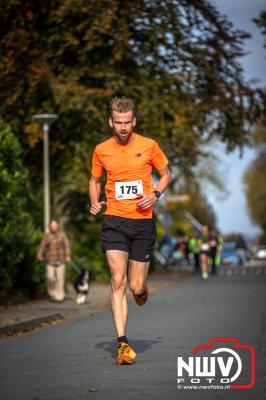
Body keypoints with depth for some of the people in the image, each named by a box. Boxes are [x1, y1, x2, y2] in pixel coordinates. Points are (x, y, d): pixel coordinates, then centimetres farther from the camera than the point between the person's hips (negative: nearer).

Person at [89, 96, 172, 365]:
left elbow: (166, 175, 12)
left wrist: (155, 195, -7)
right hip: (114, 220, 0)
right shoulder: (101, 151, 4)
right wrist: (94, 201, 0)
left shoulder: (149, 146, 0)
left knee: (136, 286, 1)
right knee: (118, 281, -13)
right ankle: (122, 344, -11)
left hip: (143, 222, 0)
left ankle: (142, 288, 42)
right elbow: (94, 180, 20)